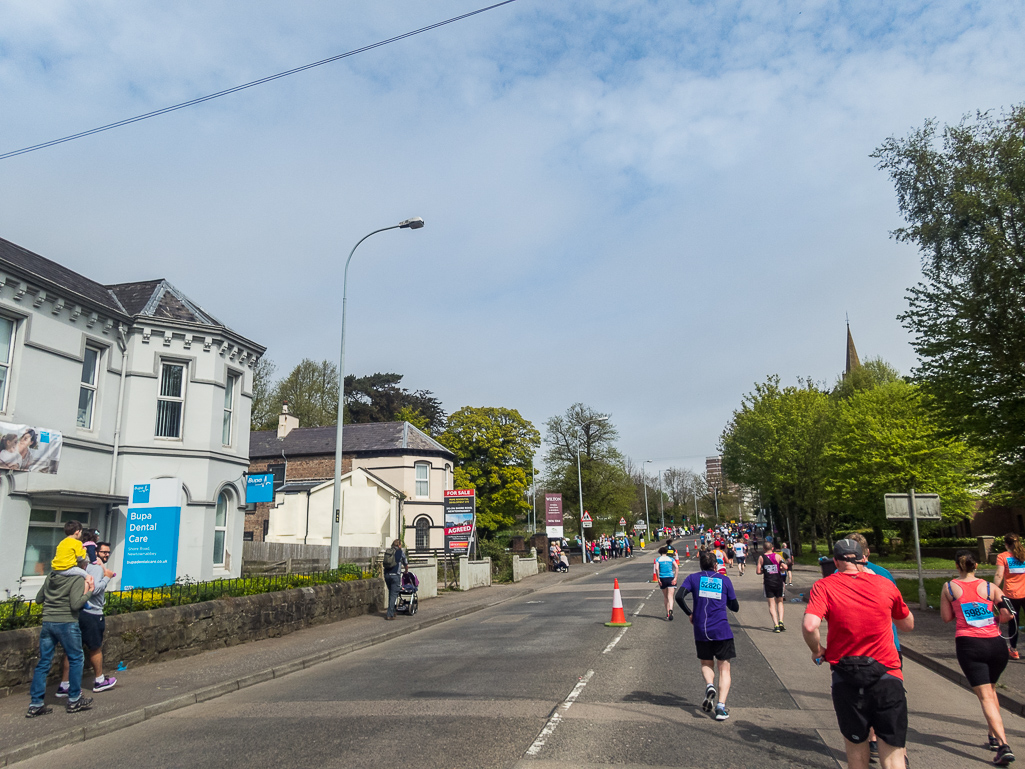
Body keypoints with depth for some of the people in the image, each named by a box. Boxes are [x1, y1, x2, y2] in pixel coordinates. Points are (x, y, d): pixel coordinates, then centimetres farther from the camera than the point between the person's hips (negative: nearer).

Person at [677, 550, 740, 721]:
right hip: (722, 630, -1)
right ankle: (721, 706, -7)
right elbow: (735, 607, 10)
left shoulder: (693, 578, 5)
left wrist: (690, 614, 5)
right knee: (724, 668, 7)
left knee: (706, 664, 20)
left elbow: (679, 597, -8)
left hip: (701, 630, 1)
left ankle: (709, 685, -9)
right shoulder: (724, 580, 6)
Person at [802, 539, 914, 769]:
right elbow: (908, 625, 17)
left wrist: (817, 651, -2)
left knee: (856, 748, 17)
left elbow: (809, 625, -22)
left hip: (846, 676, -1)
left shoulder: (824, 586, -6)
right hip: (887, 676, 1)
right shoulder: (885, 584, 2)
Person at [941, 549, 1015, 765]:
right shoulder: (990, 587, 4)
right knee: (991, 690, 25)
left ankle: (1004, 746, -16)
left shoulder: (949, 587, 2)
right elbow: (1008, 614, -4)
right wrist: (993, 620, 15)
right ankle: (995, 736, 31)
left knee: (986, 697, -3)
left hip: (969, 644, -3)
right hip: (996, 644, 3)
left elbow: (946, 617, 5)